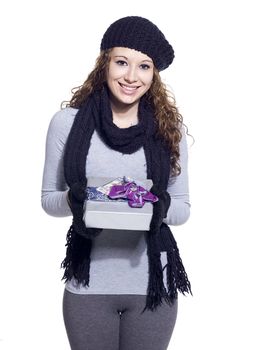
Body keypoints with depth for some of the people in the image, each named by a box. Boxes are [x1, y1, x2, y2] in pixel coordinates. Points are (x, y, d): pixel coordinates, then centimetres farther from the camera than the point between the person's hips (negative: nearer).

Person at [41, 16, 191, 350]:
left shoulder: (169, 127, -1)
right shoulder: (67, 122, -4)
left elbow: (183, 207, 4)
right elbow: (48, 199, 4)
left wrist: (162, 206, -18)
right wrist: (72, 199, -18)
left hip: (152, 283, 1)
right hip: (88, 285, 0)